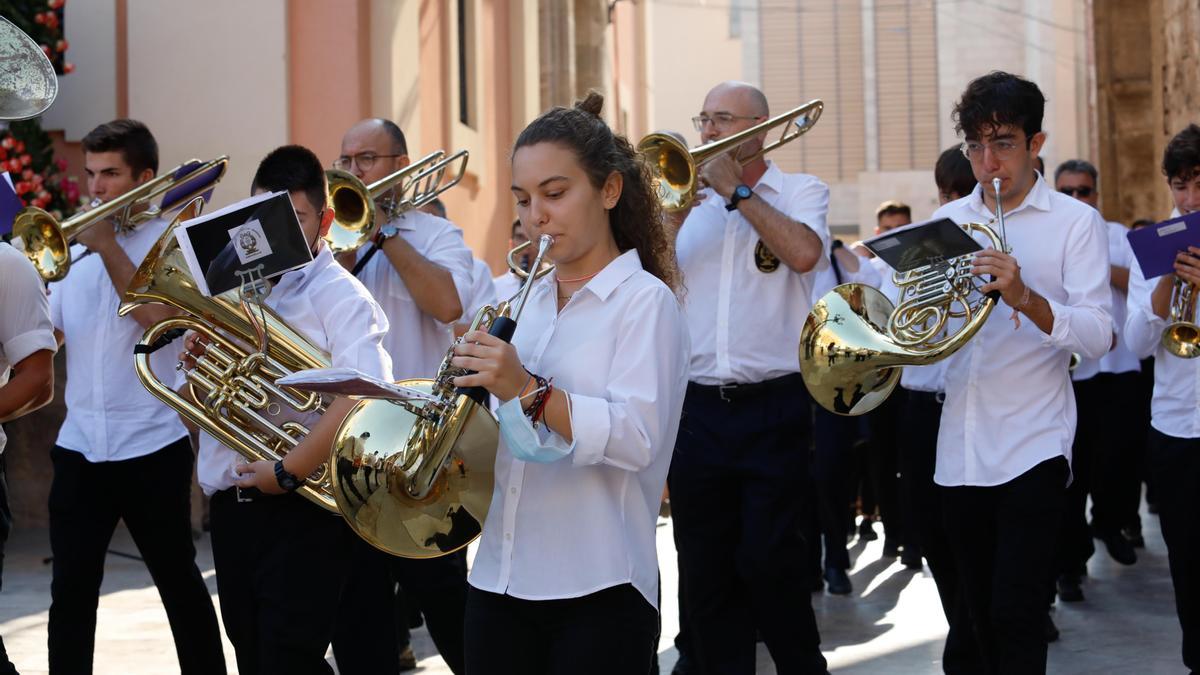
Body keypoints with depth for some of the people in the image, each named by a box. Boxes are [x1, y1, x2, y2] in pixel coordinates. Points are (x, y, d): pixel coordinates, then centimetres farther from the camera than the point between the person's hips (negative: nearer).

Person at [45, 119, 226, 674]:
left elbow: (160, 318, -17)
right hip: (79, 444, 4)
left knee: (178, 580, 6)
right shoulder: (74, 246, 12)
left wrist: (109, 248, -17)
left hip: (152, 445, -4)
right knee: (70, 588, 3)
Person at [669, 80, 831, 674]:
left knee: (767, 562, -6)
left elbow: (804, 252, -16)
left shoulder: (801, 191, 5)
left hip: (773, 408, -4)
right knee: (704, 569, 7)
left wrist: (736, 190, -9)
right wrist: (678, 207, -4)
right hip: (698, 408, 4)